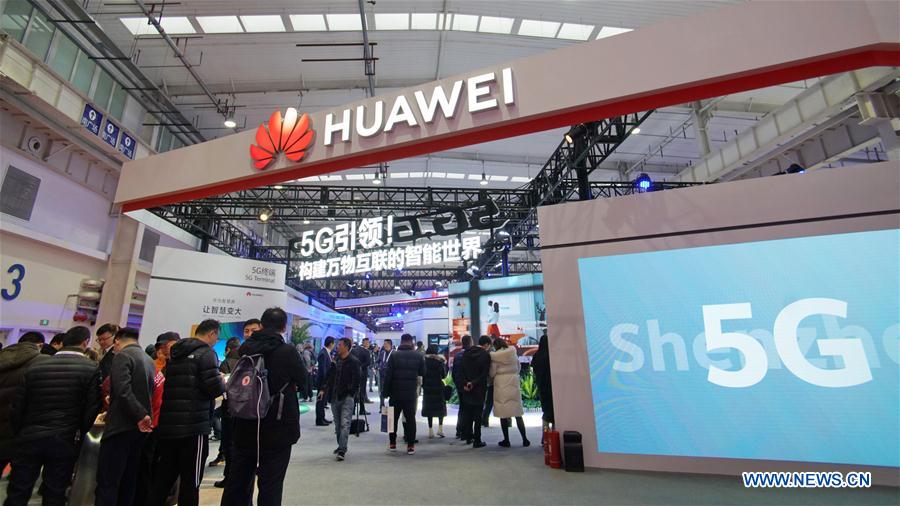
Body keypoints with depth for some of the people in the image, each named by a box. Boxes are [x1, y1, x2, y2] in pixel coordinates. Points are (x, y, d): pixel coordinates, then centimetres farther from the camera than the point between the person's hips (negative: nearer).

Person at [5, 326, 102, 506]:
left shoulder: (35, 366, 1)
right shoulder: (91, 369, -10)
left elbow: (16, 407, 3)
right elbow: (91, 409, -10)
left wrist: (20, 434, 18)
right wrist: (78, 434, 8)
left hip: (30, 438, 3)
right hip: (64, 441, -2)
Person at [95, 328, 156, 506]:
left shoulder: (122, 356, -8)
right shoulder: (149, 361, 16)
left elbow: (123, 390, -21)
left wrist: (140, 415, -20)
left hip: (121, 427, -8)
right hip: (140, 428, 8)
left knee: (107, 482, -3)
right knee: (129, 480, 14)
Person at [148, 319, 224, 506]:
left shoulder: (176, 354, 15)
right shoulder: (206, 353, -10)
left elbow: (172, 386, 20)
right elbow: (214, 388, -19)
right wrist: (223, 383, 3)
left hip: (167, 425, 8)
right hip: (193, 426, -7)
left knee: (162, 478, 14)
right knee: (190, 481, 2)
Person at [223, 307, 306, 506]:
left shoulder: (245, 348, -2)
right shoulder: (288, 351, -17)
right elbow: (302, 382, -3)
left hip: (245, 427, 5)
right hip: (277, 429, -5)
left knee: (237, 482, 19)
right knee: (270, 485, 6)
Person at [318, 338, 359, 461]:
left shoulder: (354, 361, -10)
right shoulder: (336, 360, 8)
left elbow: (357, 379, -12)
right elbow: (330, 376, 13)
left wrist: (351, 393, -14)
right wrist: (324, 389, 4)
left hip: (347, 397, -7)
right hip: (335, 396, 7)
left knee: (345, 423, -9)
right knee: (337, 424, 15)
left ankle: (342, 450, -6)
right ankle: (341, 446, 29)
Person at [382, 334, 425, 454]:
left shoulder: (394, 355, -7)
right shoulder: (418, 356, -3)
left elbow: (388, 375, -7)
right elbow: (423, 373, 5)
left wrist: (386, 392, -1)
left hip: (395, 393, 0)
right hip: (411, 393, 0)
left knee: (394, 418, 14)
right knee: (410, 418, 7)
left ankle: (392, 443, 22)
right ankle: (410, 446, 7)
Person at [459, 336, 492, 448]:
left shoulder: (466, 353, 5)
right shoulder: (486, 355, -12)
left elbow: (461, 370, 2)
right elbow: (485, 374, -16)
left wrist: (465, 383, -3)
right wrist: (474, 383, -12)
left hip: (466, 388, 5)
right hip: (479, 388, -5)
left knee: (467, 413, 17)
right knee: (478, 415, 3)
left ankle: (468, 436, 27)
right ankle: (477, 441, 7)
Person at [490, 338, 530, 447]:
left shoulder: (495, 356, -8)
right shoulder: (514, 353, 3)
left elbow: (492, 373, -6)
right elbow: (518, 369, 11)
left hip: (501, 385, -3)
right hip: (514, 384, 4)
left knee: (503, 414, 6)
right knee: (518, 414, 11)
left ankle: (506, 440, 10)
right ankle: (525, 439, 12)